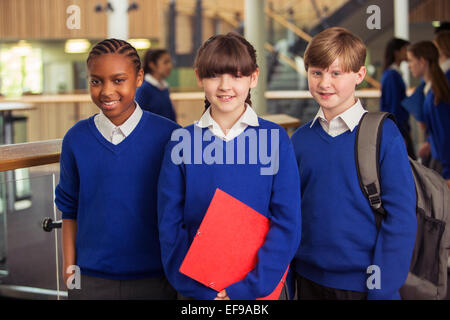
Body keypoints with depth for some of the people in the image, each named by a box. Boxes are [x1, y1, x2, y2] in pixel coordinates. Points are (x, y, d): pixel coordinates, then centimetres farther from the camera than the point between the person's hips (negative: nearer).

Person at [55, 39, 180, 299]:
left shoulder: (168, 135, -7)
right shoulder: (77, 139, -1)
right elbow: (70, 211, 7)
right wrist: (69, 267, 4)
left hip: (153, 277, -1)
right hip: (91, 278, 2)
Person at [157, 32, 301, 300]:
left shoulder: (276, 139, -5)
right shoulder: (182, 142, -2)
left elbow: (288, 225, -8)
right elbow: (169, 224, -3)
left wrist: (247, 287, -15)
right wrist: (202, 289, -12)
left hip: (260, 287, -1)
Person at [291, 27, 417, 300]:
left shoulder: (384, 134, -9)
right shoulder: (301, 138, 2)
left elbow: (402, 218, -10)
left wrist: (383, 289, -13)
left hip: (362, 283, -3)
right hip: (309, 280, 4)